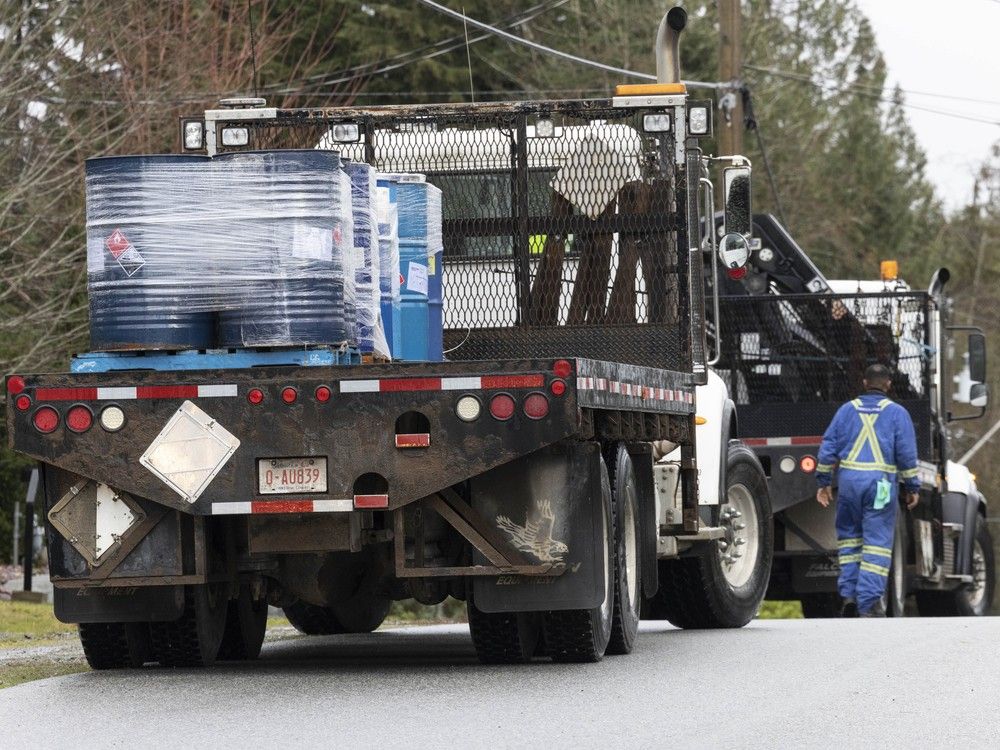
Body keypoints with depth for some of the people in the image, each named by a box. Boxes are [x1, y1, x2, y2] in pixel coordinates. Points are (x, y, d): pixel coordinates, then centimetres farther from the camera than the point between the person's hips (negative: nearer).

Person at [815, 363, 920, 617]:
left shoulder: (847, 410, 12)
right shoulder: (896, 413, 5)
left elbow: (828, 447, 8)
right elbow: (906, 453, 0)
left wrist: (823, 482, 12)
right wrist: (912, 487, 7)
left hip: (849, 480, 2)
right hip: (881, 482, -2)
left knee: (849, 535, 15)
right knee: (877, 542, -1)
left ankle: (849, 593, 7)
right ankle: (868, 603, -6)